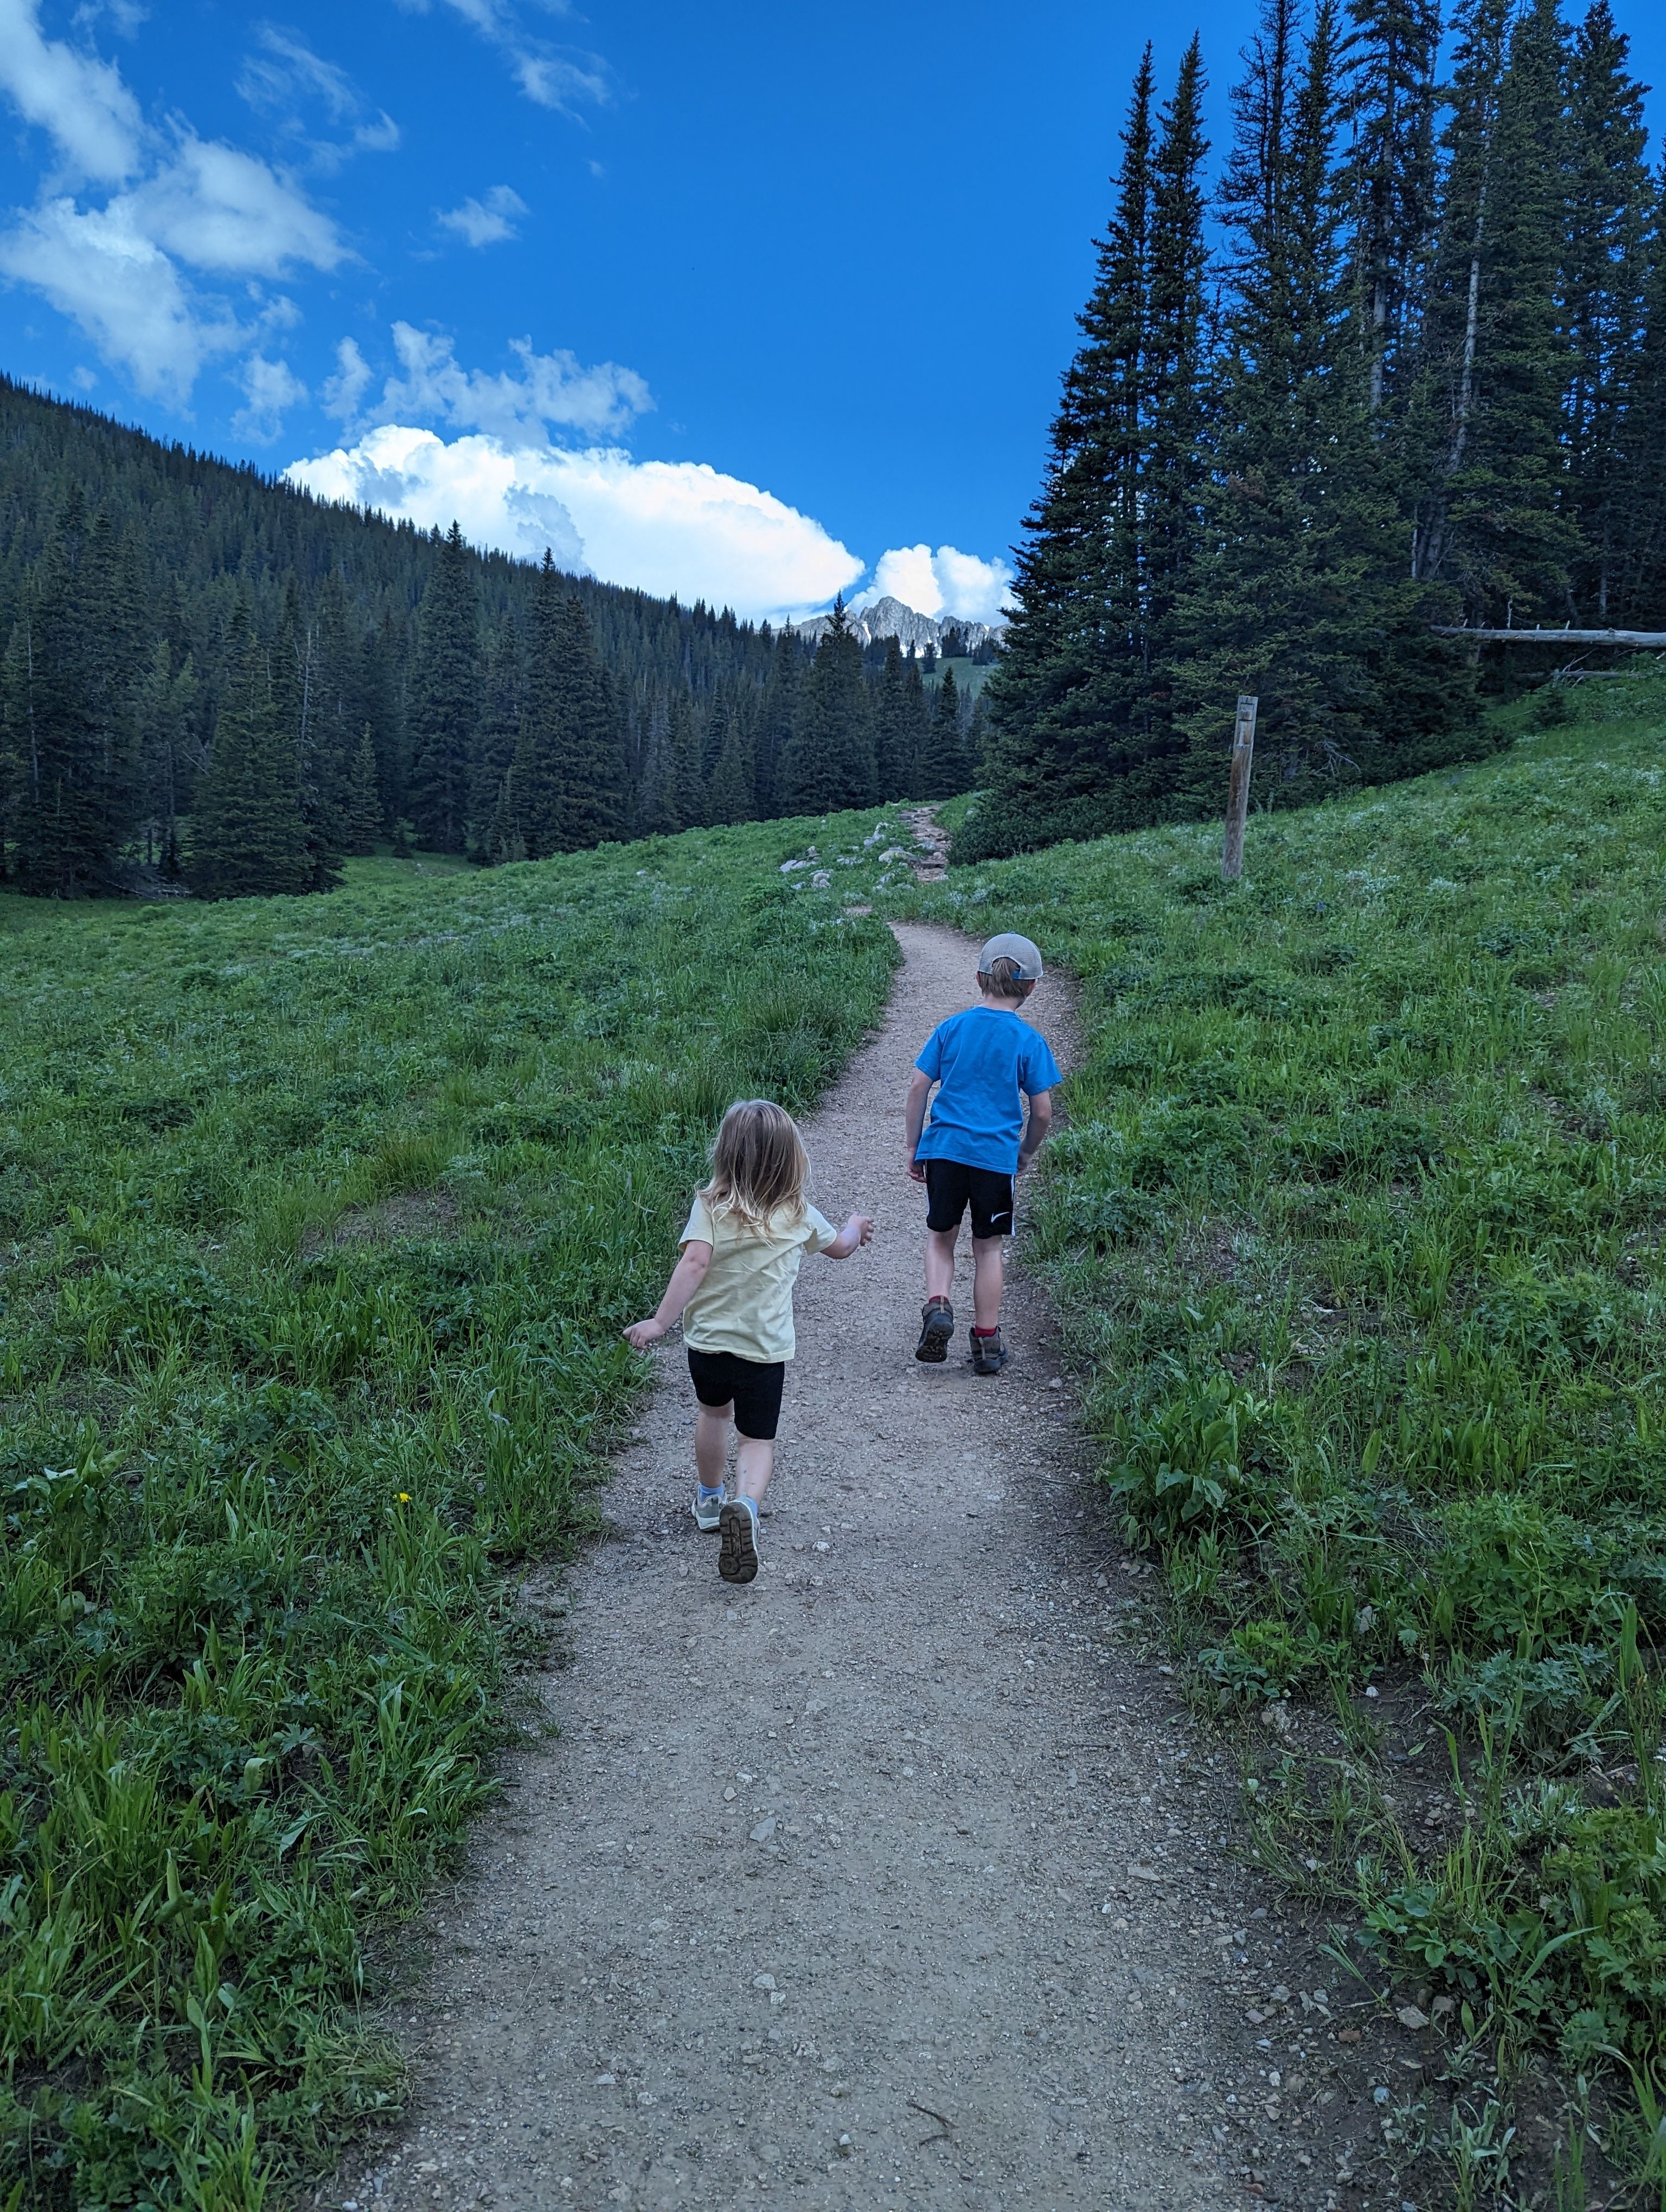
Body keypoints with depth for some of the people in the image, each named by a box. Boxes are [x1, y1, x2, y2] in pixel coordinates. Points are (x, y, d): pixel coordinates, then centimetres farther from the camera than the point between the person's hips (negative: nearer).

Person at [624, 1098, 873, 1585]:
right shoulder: (797, 1215, -3)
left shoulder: (710, 1207, -10)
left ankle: (709, 1499, 45)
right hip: (765, 1350, -1)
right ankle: (745, 1505, -21)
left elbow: (695, 1262, -25)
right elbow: (840, 1248, 16)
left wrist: (660, 1322, -26)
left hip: (707, 1340, 1)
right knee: (758, 1439, 9)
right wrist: (856, 1226, 38)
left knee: (712, 1411, 28)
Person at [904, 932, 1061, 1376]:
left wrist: (914, 1147, 10)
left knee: (940, 1236, 18)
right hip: (996, 1155, -1)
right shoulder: (1030, 1041, -3)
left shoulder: (951, 1028, 3)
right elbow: (1042, 1111, -2)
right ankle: (987, 1342, 16)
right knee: (988, 1246, 11)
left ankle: (937, 1305, -6)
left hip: (944, 1149, 1)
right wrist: (1026, 1154, 15)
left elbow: (918, 1088, 1)